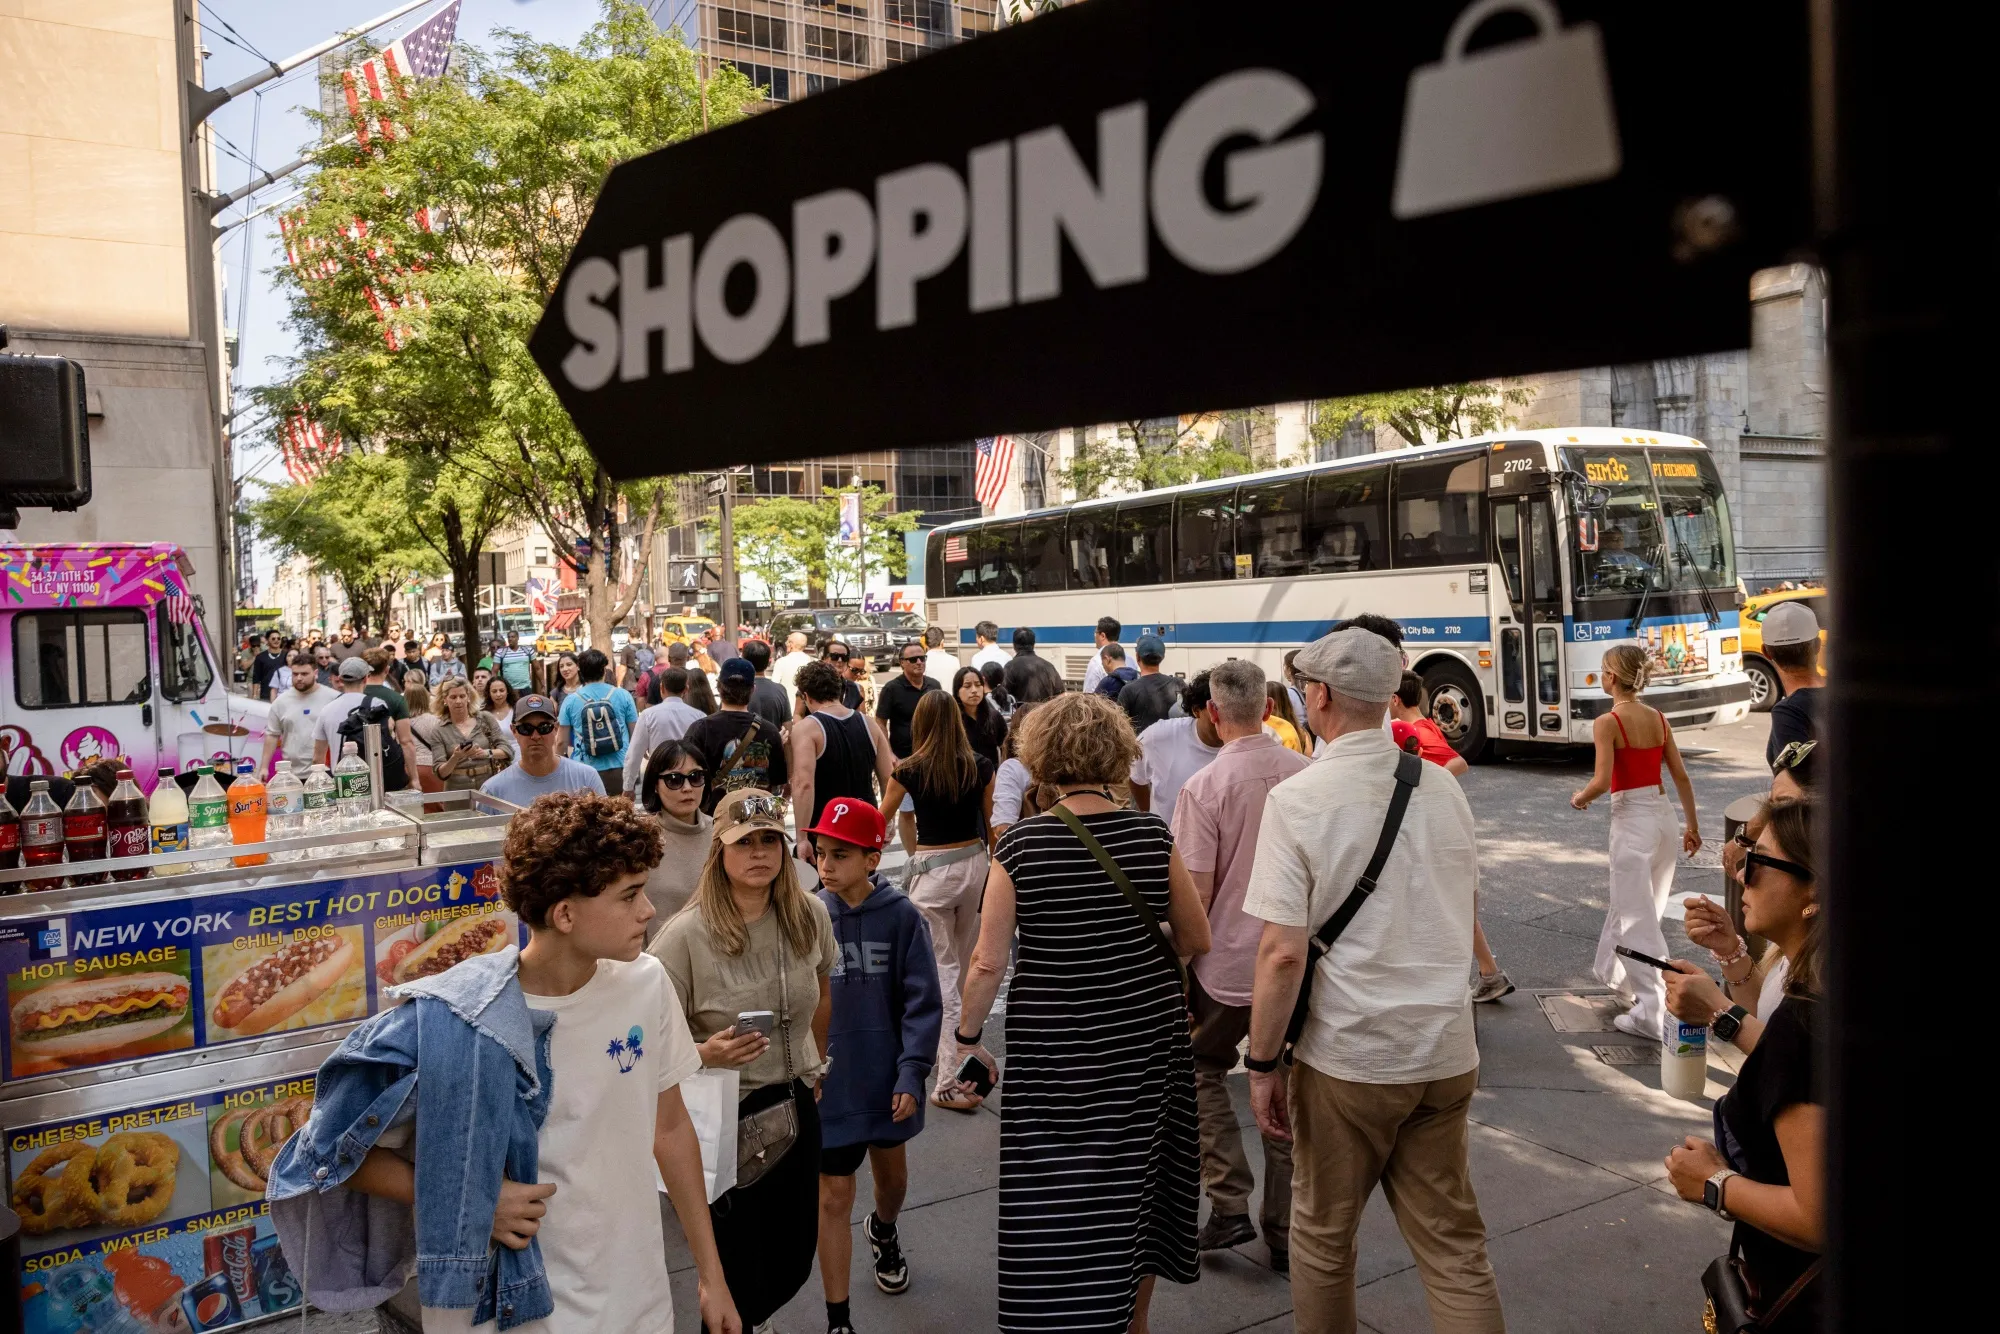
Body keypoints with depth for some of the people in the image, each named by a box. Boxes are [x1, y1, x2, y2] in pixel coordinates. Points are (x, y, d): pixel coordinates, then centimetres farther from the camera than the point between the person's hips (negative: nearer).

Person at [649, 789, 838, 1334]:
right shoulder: (685, 935, -19)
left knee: (793, 1264, 17)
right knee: (739, 1277, 2)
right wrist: (707, 1054, -31)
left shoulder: (810, 915, -5)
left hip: (795, 1106, 5)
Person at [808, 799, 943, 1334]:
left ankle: (883, 1230, 57)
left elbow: (922, 1002, -9)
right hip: (828, 1083, -1)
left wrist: (912, 1074, -13)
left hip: (887, 1079, 1)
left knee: (891, 1174, 24)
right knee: (833, 1198, 4)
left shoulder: (901, 916, -14)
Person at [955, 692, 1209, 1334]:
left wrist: (967, 1036, 5)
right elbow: (1197, 940, 3)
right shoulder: (1151, 834, -6)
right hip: (1147, 1033, 3)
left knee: (1057, 1198, 7)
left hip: (1055, 1044, -3)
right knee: (1136, 1179, 20)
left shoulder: (1020, 844, -12)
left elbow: (988, 962, -9)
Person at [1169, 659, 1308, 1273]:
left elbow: (1195, 895, -16)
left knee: (1203, 1069, 20)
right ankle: (1285, 1237, 24)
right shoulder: (1310, 775, -3)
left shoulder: (1204, 787, -16)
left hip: (1228, 967, -3)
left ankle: (1229, 1205, 12)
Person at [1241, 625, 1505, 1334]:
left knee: (1322, 1238, 16)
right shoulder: (1442, 786, 2)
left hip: (1347, 1058, -4)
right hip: (1445, 1054, 5)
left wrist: (1263, 1064, -9)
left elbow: (1282, 953, -19)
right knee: (1454, 1244, 13)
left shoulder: (1296, 799, -15)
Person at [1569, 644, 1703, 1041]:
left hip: (1631, 819, -7)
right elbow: (1682, 777, 9)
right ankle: (1615, 971, 42)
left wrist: (1579, 799, 1)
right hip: (1663, 815, 7)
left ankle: (1652, 1013, -3)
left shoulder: (1607, 723, -13)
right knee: (1632, 903, 24)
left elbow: (1602, 782, -20)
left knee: (1638, 918, -3)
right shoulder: (1659, 719, 6)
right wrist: (1693, 825, 17)